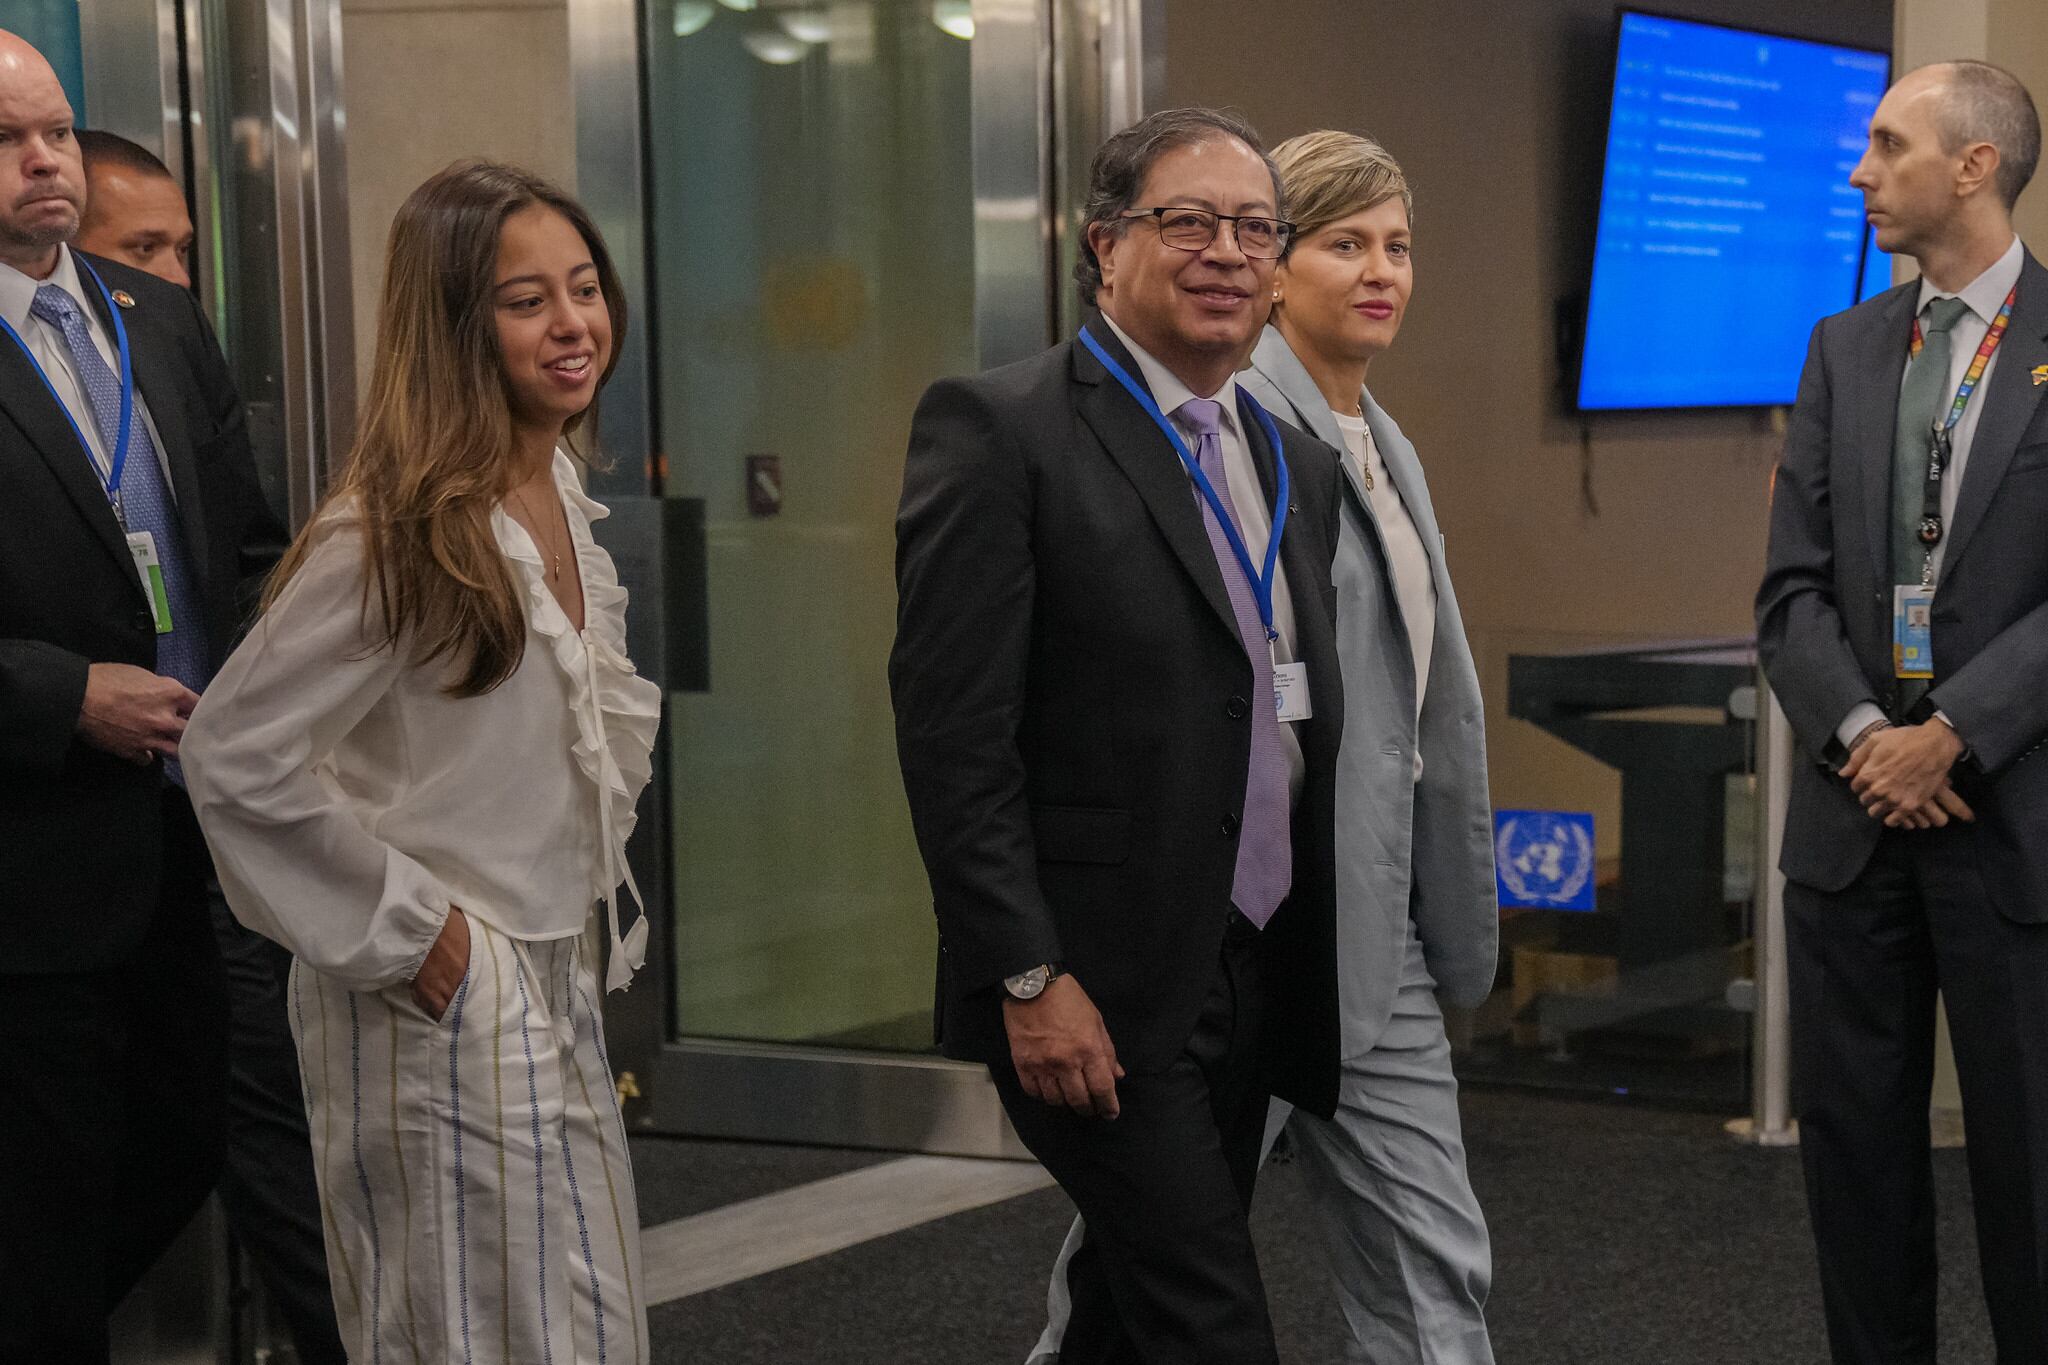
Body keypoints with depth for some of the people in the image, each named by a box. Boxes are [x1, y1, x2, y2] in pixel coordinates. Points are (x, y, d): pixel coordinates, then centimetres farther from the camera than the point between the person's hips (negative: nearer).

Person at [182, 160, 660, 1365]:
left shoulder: (559, 495, 7)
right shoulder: (398, 533, -19)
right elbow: (236, 757, -21)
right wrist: (404, 930, -15)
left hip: (551, 985, 8)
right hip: (441, 1005, -8)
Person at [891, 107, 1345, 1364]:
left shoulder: (1299, 465, 13)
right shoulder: (1002, 431, -10)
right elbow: (952, 732, -14)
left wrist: (1304, 975, 13)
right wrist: (1030, 978, -18)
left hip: (1255, 981, 7)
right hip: (1099, 992, -7)